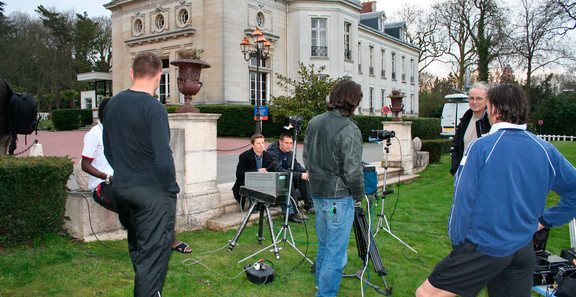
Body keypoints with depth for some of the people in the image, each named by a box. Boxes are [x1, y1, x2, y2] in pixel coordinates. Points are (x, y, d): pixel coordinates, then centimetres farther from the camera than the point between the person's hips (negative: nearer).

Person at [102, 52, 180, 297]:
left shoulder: (112, 105, 5)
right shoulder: (154, 108, -18)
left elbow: (108, 151, 14)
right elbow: (163, 158, -22)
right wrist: (172, 189, -9)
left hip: (120, 188, 8)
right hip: (152, 191, -7)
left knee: (136, 249, 23)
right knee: (153, 253, 2)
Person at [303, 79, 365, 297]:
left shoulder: (314, 123, 4)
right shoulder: (349, 131, -20)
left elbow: (306, 158, 12)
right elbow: (353, 171, -18)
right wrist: (359, 195, -3)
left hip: (317, 193, 8)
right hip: (339, 197, -8)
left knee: (323, 244, 24)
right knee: (336, 251, 4)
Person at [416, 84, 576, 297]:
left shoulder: (481, 147, -13)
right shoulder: (546, 150, 2)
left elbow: (463, 199, -13)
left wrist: (457, 240, -2)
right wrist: (544, 220, 14)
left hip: (485, 249, -5)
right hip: (524, 250, 6)